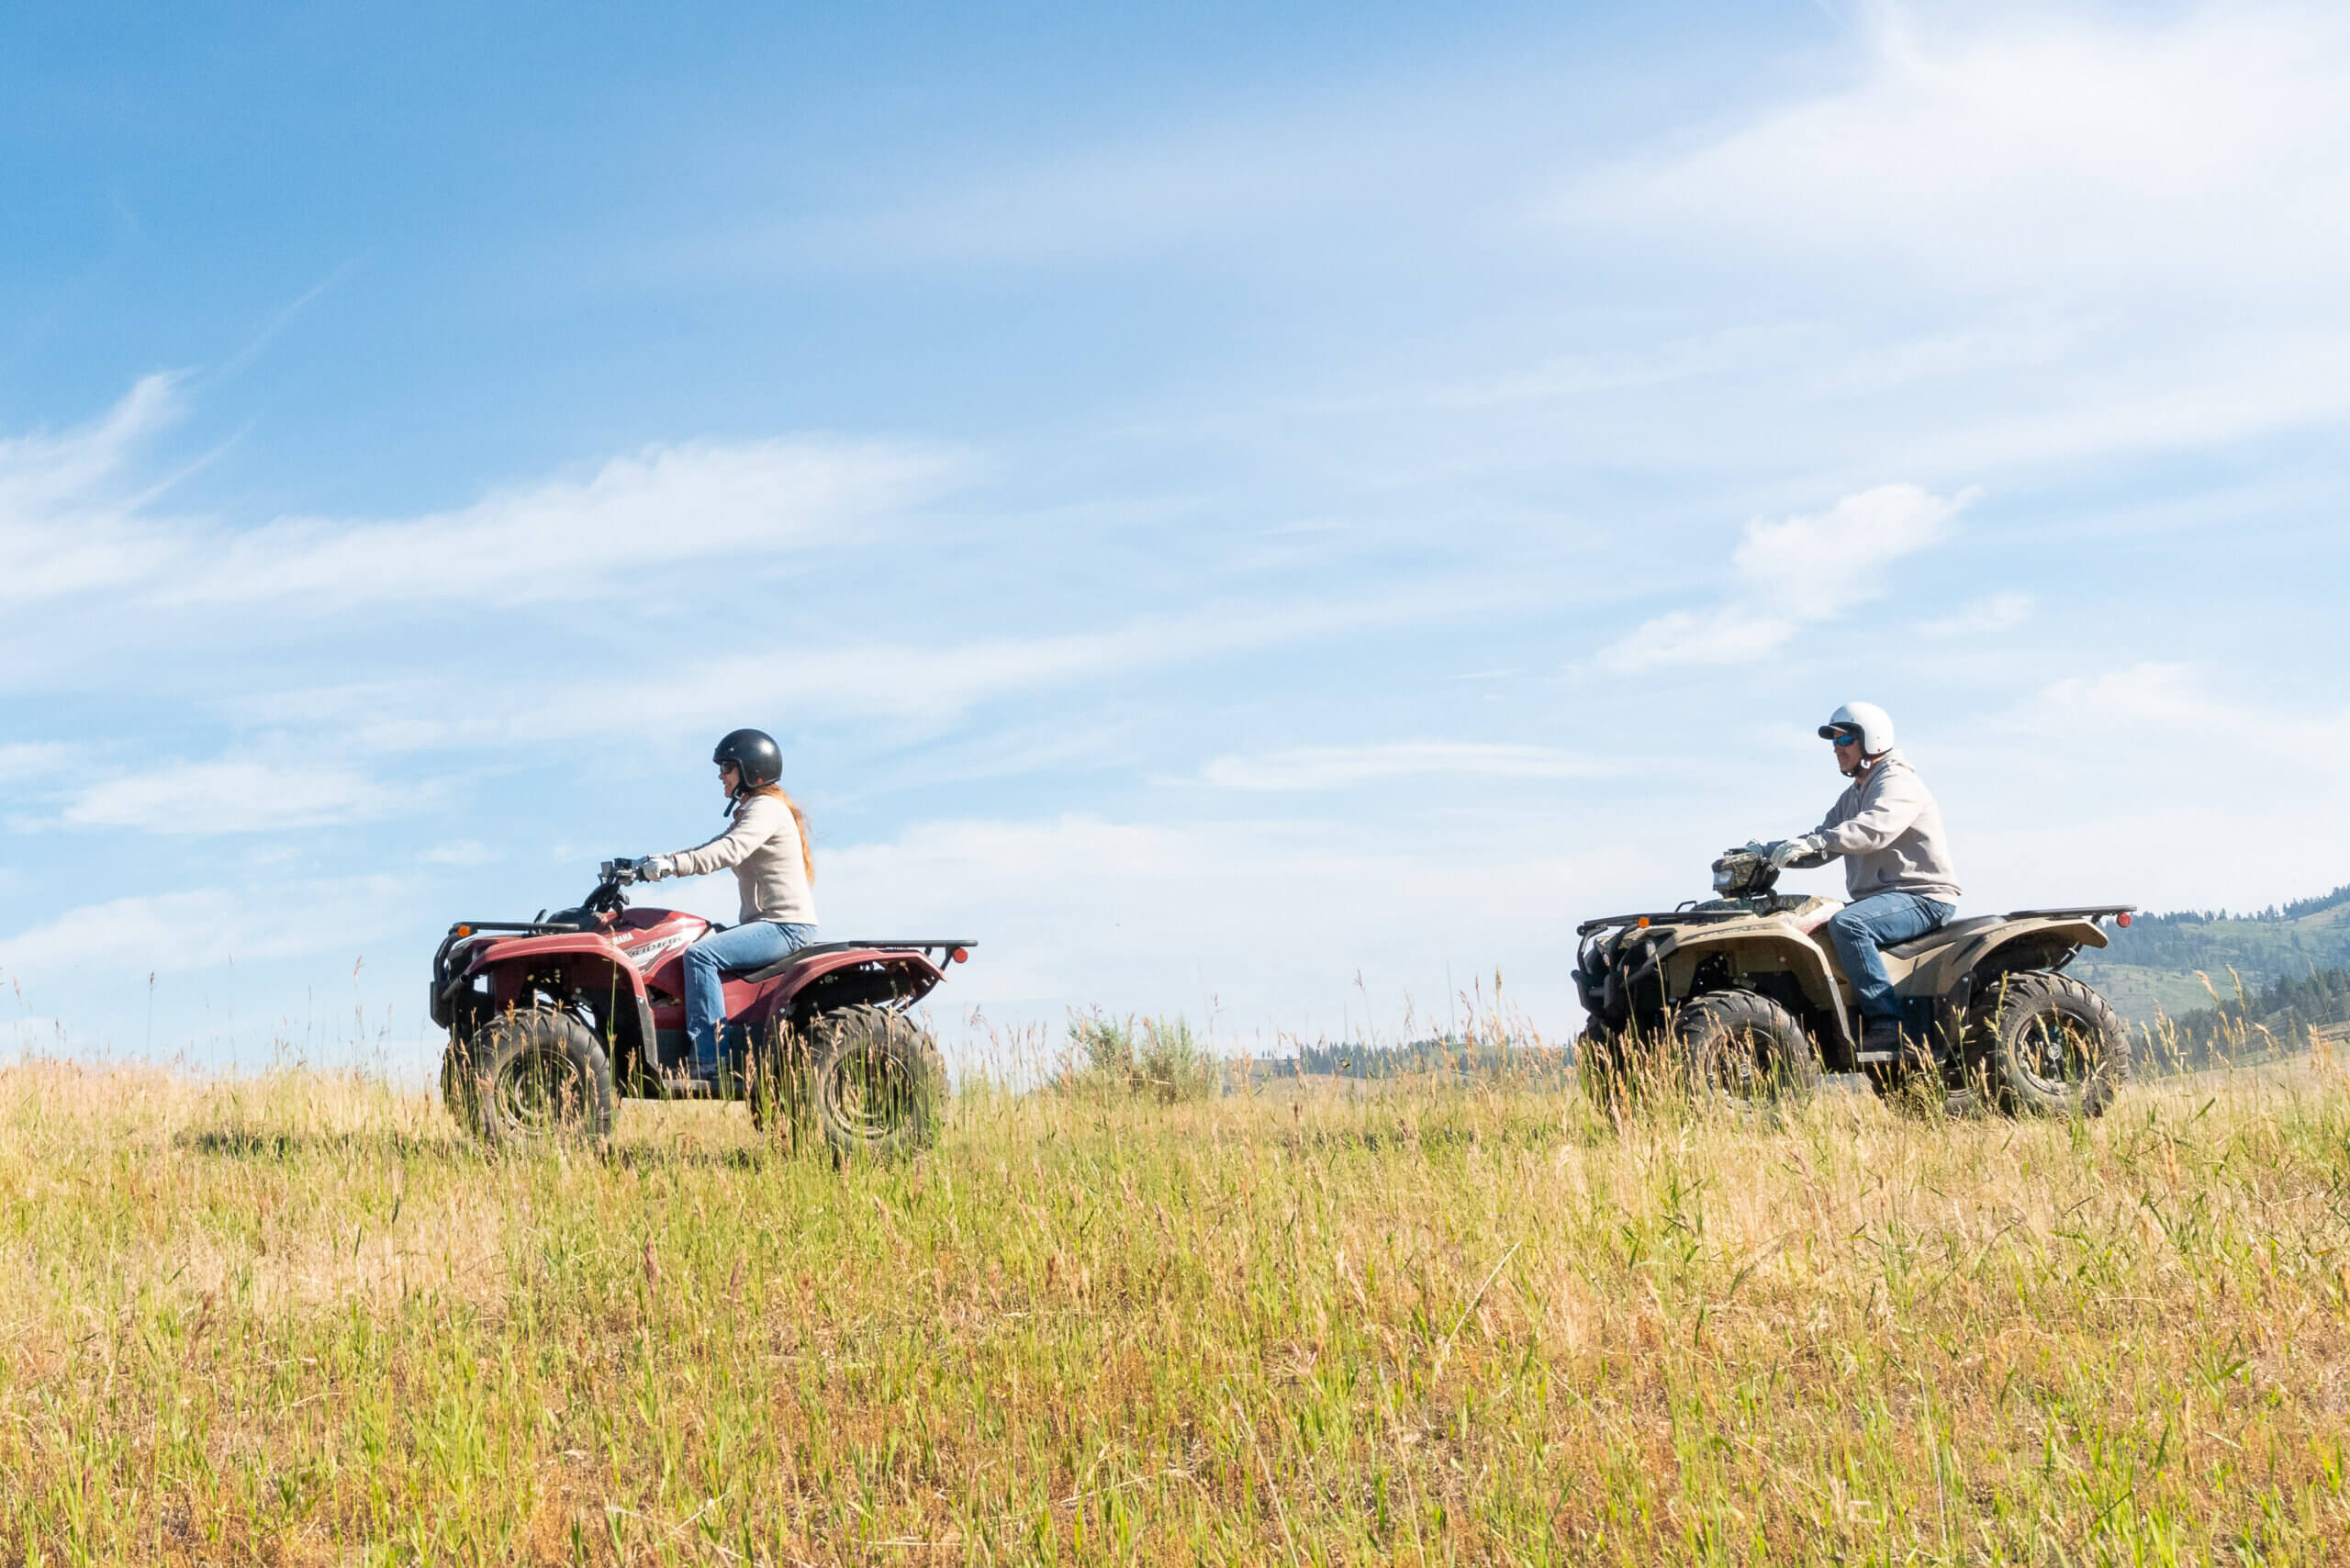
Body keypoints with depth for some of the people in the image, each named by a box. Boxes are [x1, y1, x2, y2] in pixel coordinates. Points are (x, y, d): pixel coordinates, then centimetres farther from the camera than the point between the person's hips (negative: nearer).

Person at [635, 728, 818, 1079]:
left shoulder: (767, 809, -10)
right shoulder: (749, 812, 24)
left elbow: (728, 852, -26)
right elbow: (711, 849, 20)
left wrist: (672, 865, -35)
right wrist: (654, 861, 7)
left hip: (787, 925, -11)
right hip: (767, 923, 11)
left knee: (700, 954, -26)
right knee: (691, 947, 8)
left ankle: (709, 1058, -29)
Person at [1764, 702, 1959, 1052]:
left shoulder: (1897, 782, -9)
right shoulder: (1853, 797, 22)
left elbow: (1873, 828, -29)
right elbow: (1823, 846, 17)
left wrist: (1811, 843, -40)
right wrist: (1770, 852, -1)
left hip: (1922, 897, -10)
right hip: (1880, 898, 10)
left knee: (1846, 924, -32)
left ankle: (1887, 1023, -32)